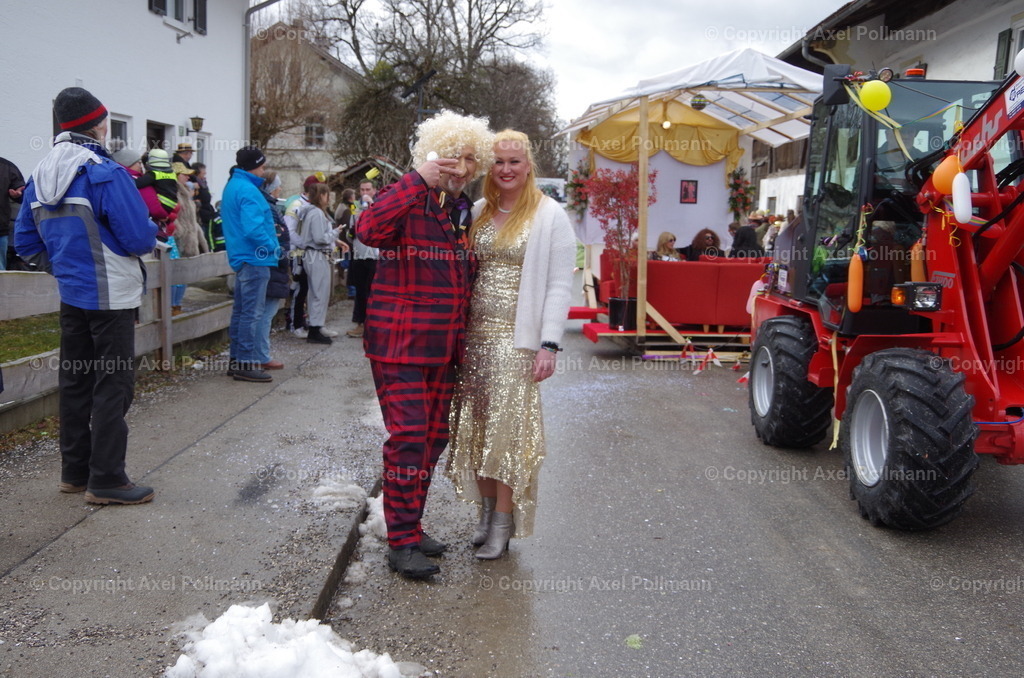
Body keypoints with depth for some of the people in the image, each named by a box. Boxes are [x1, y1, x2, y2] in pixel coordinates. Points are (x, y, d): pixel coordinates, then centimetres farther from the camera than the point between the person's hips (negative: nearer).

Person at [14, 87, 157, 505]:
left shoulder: (39, 176, 7)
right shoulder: (104, 172, -16)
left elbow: (26, 243, 11)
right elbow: (140, 238, -19)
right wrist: (153, 233, 3)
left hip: (71, 294, 8)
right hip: (111, 296, -7)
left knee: (75, 382, 14)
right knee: (113, 384, -1)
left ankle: (75, 472, 24)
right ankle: (106, 481, 2)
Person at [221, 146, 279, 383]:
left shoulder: (231, 186, 16)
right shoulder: (248, 190, -16)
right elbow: (253, 228, -25)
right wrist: (271, 245, -11)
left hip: (240, 257, 10)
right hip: (255, 258, -10)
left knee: (241, 310, 15)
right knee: (252, 313, -6)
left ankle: (236, 359, 22)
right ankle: (246, 363, -3)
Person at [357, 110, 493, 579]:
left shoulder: (462, 210, 14)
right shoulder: (406, 199, -9)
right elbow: (368, 230, -33)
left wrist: (462, 339, 17)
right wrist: (421, 180, -33)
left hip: (444, 345, 8)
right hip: (401, 342, -8)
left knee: (434, 436, 13)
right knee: (408, 437, -8)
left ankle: (411, 525, 28)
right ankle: (401, 543, 3)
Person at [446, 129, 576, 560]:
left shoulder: (550, 216, -2)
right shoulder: (478, 213, 13)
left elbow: (559, 285, -6)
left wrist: (549, 345, -13)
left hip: (517, 338, -5)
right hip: (475, 334, 5)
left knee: (508, 427, -3)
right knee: (478, 425, 7)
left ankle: (503, 523, 8)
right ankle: (487, 508, 20)